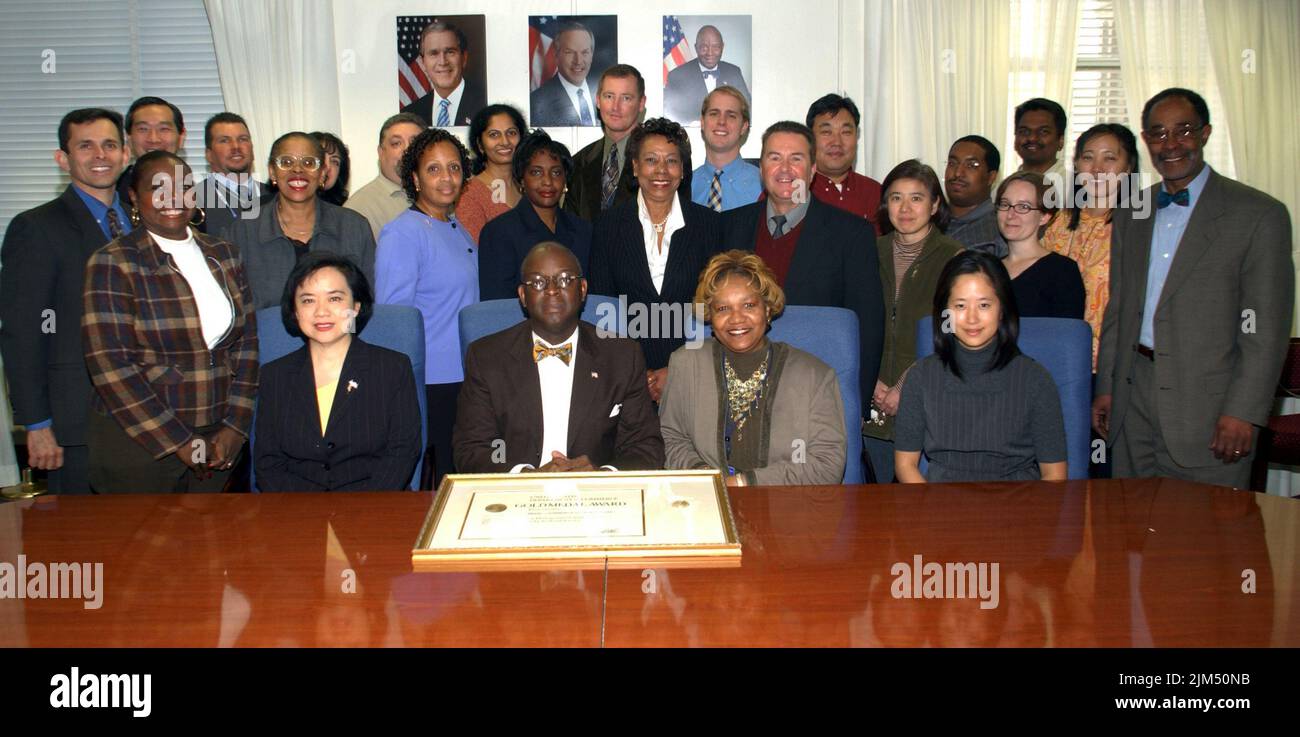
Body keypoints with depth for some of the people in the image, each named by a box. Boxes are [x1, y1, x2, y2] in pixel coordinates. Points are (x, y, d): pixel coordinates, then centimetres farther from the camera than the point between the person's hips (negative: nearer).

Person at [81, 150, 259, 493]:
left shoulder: (223, 255, 7)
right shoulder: (111, 265, -7)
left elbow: (247, 341, 6)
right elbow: (111, 366, -12)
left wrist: (236, 426, -4)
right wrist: (180, 442, -14)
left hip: (219, 442, 4)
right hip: (139, 444, -4)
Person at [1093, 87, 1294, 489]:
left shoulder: (1259, 214, -4)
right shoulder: (1131, 213, 13)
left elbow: (1267, 328, -8)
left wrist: (1244, 411, -13)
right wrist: (1105, 387, 11)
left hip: (1207, 402, -4)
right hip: (1134, 400, 5)